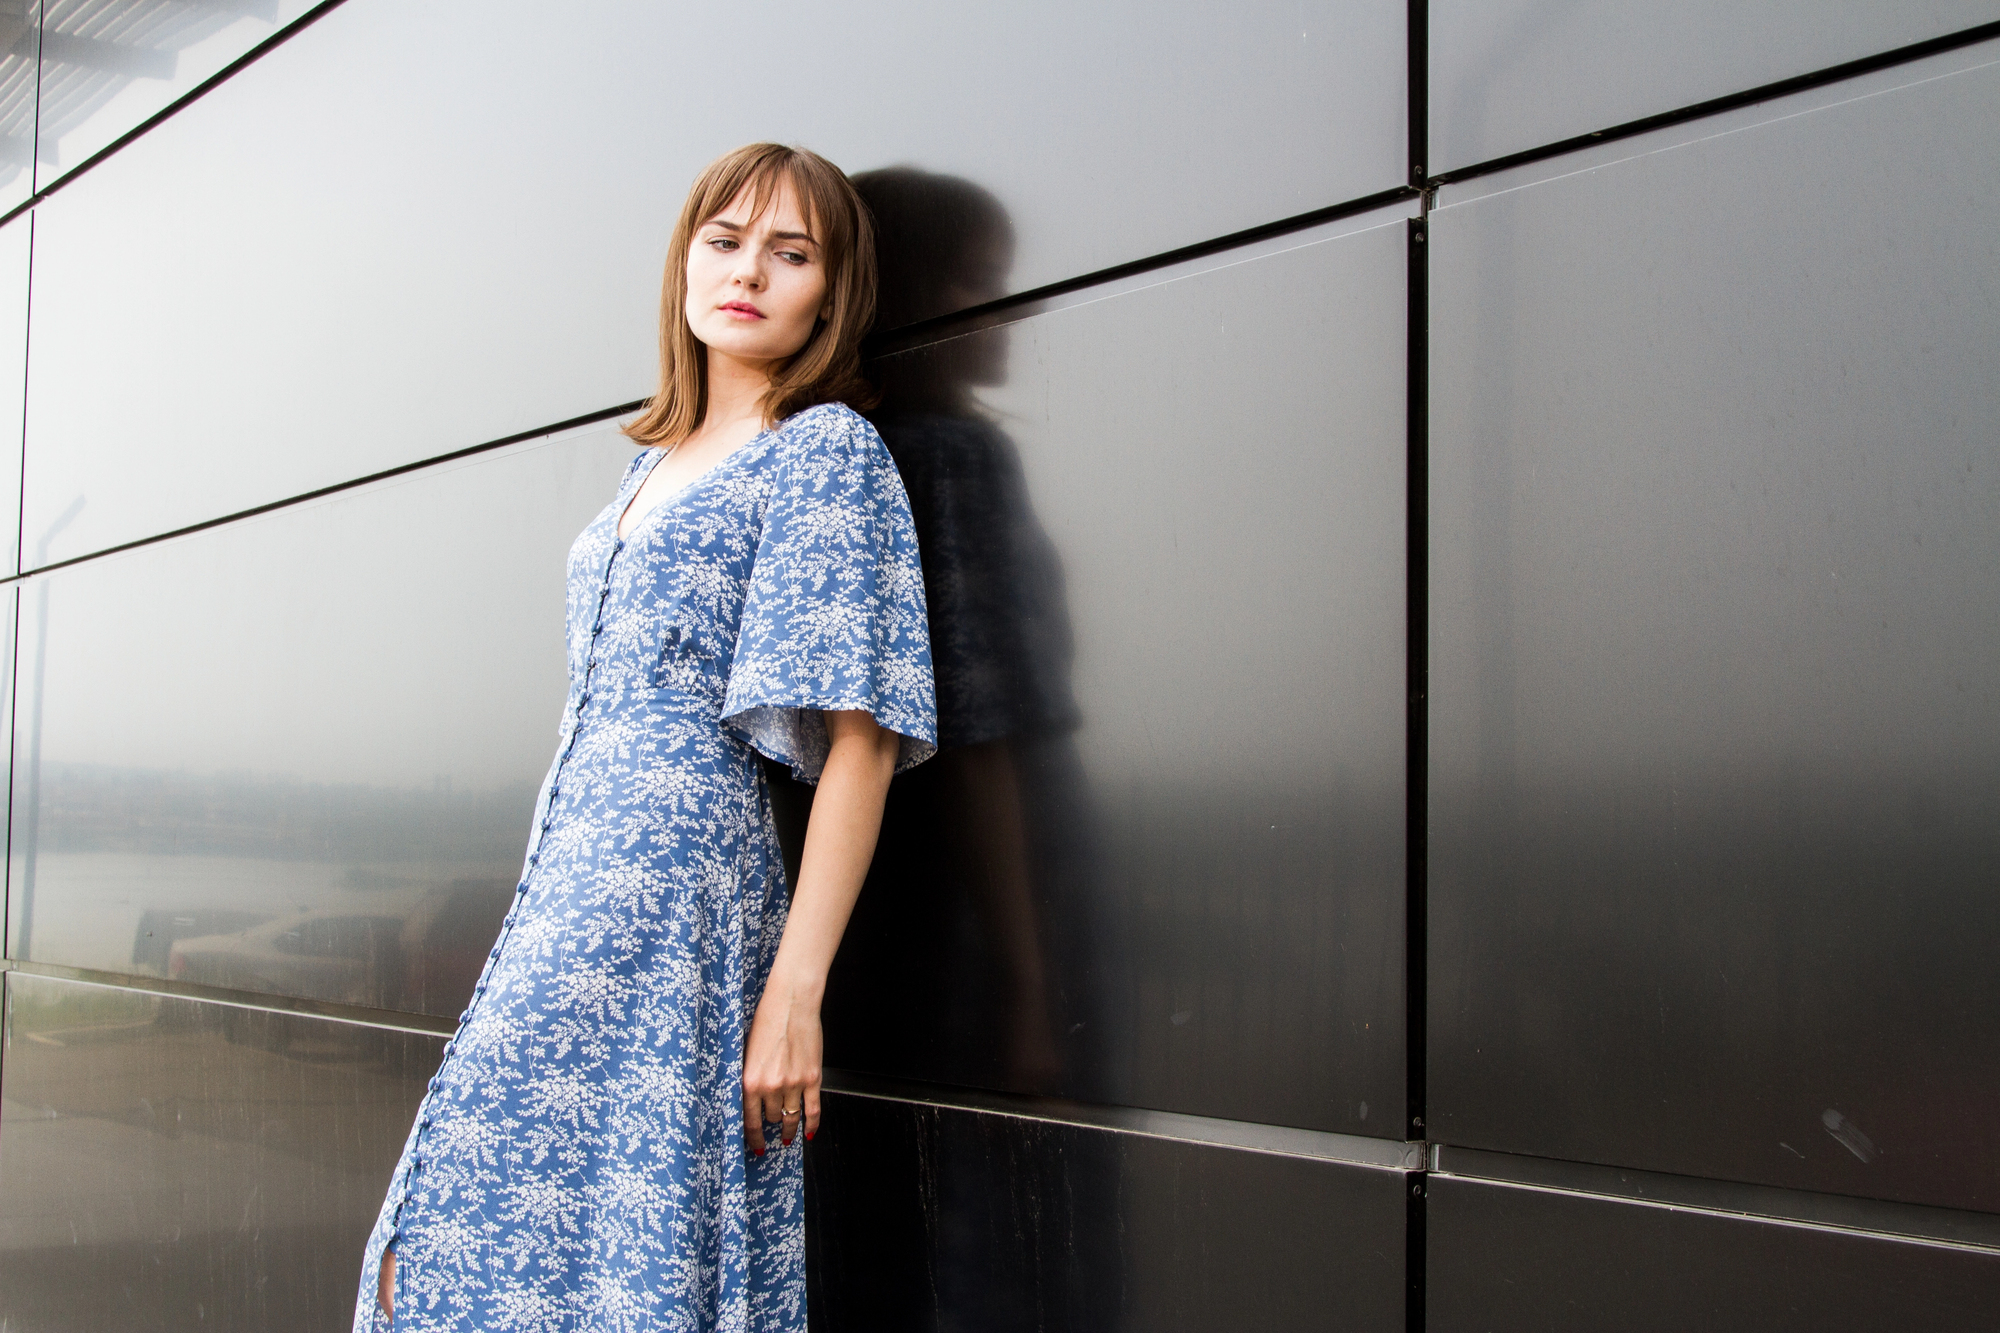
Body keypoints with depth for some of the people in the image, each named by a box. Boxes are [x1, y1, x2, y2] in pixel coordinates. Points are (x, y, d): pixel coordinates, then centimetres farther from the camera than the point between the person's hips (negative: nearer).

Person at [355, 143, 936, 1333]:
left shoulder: (826, 449, -3)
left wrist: (796, 989, -17)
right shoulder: (655, 462, 20)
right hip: (574, 875, 8)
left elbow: (860, 736, -11)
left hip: (677, 885, -7)